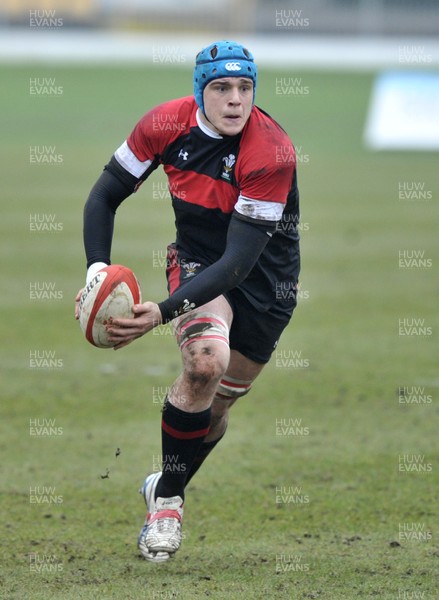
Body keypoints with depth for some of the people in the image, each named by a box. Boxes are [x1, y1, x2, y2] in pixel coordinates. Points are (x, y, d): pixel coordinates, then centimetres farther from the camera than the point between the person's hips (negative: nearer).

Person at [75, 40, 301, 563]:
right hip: (196, 259, 1)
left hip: (266, 280, 0)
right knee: (206, 361, -29)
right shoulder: (166, 125, -16)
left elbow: (239, 261, -32)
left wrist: (163, 313, -40)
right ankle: (167, 499, -11)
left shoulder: (272, 154, -28)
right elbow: (105, 195, -2)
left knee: (215, 406, 7)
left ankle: (166, 487, 39)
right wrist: (97, 267, -19)